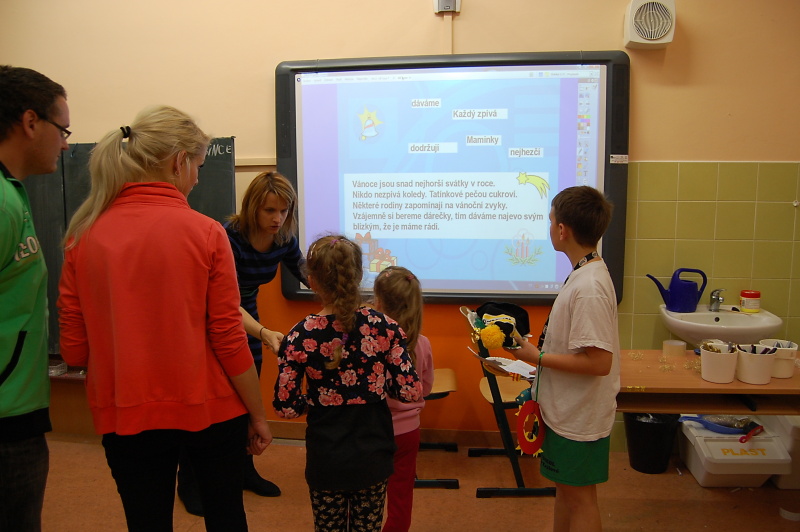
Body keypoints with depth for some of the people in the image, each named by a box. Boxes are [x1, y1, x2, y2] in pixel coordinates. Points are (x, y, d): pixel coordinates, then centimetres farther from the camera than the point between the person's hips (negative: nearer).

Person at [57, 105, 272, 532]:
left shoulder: (83, 237, -5)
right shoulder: (205, 233, -13)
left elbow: (74, 351, -2)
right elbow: (229, 339, -12)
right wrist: (258, 415, 1)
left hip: (124, 415, 2)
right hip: (209, 409, -2)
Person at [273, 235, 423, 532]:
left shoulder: (299, 338, -15)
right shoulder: (384, 327, -13)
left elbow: (285, 408, -13)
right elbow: (411, 392, -14)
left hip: (326, 460, 0)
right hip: (372, 457, 1)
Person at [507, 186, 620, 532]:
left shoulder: (589, 288, -26)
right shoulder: (585, 273, 5)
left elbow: (598, 362, -28)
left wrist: (537, 357, -20)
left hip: (579, 417, -9)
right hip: (567, 409, 9)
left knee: (578, 495, 8)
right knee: (565, 488, 22)